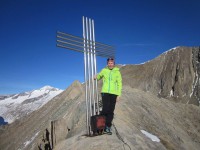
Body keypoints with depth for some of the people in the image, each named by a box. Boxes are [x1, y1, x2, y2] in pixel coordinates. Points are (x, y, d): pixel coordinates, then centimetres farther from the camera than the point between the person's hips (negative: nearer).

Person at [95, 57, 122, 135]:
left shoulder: (117, 72, 3)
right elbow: (99, 76, 26)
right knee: (105, 109, -9)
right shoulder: (104, 70, 5)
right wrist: (96, 77, 4)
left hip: (114, 93, 1)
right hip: (105, 92, 0)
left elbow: (119, 84, 4)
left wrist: (118, 95, -2)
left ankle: (108, 127, 14)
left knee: (111, 111, 3)